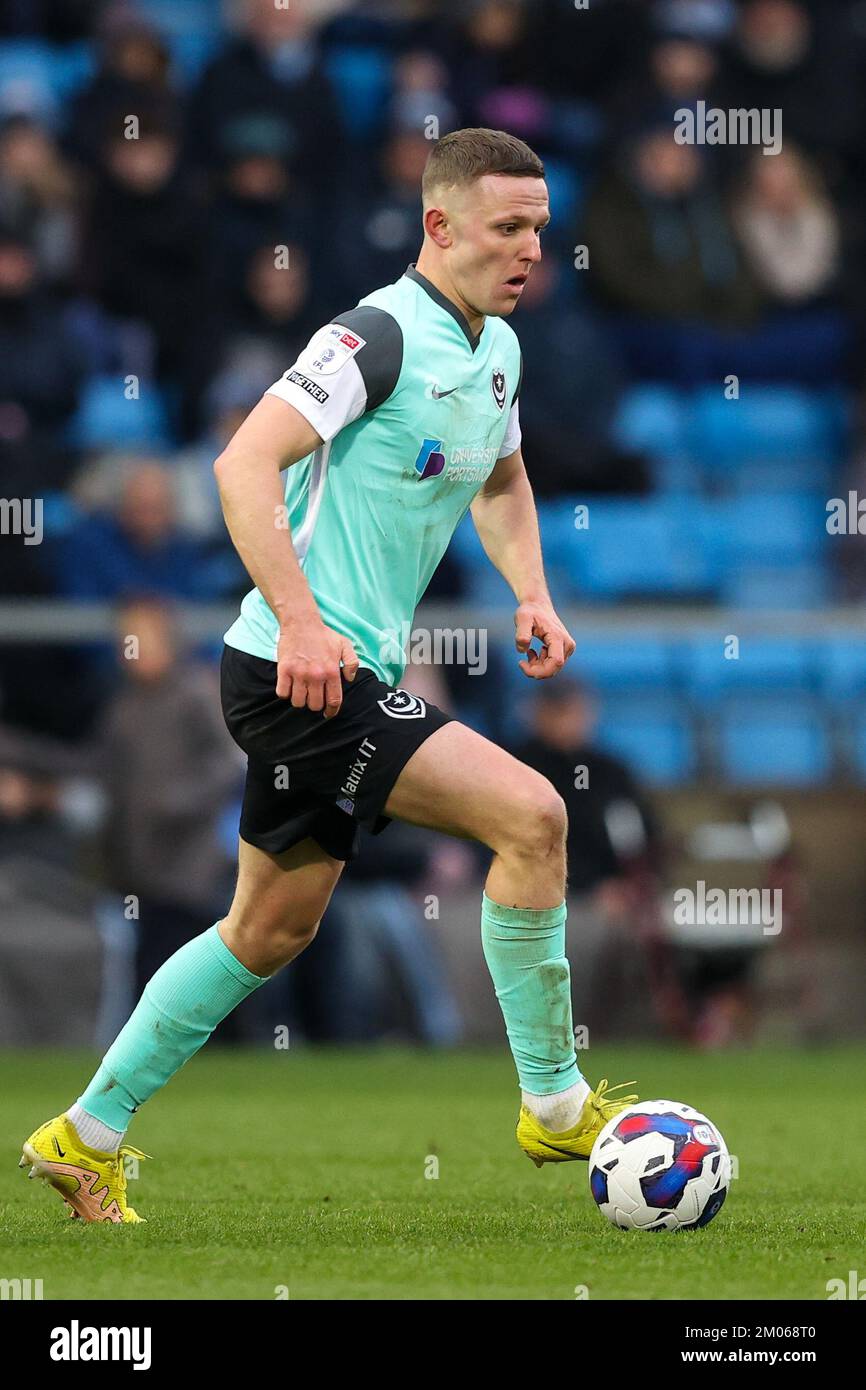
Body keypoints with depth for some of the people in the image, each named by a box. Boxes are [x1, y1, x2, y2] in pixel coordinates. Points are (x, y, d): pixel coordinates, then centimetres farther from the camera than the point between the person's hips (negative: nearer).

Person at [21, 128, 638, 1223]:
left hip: (349, 674, 10)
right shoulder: (381, 334, -16)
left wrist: (531, 593, 14)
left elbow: (500, 483, 31)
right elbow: (245, 462, -24)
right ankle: (554, 1106, -9)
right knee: (529, 813, -18)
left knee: (272, 932, 17)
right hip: (301, 671, -10)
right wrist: (300, 621, -31)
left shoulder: (498, 347, 13)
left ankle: (86, 1136, 26)